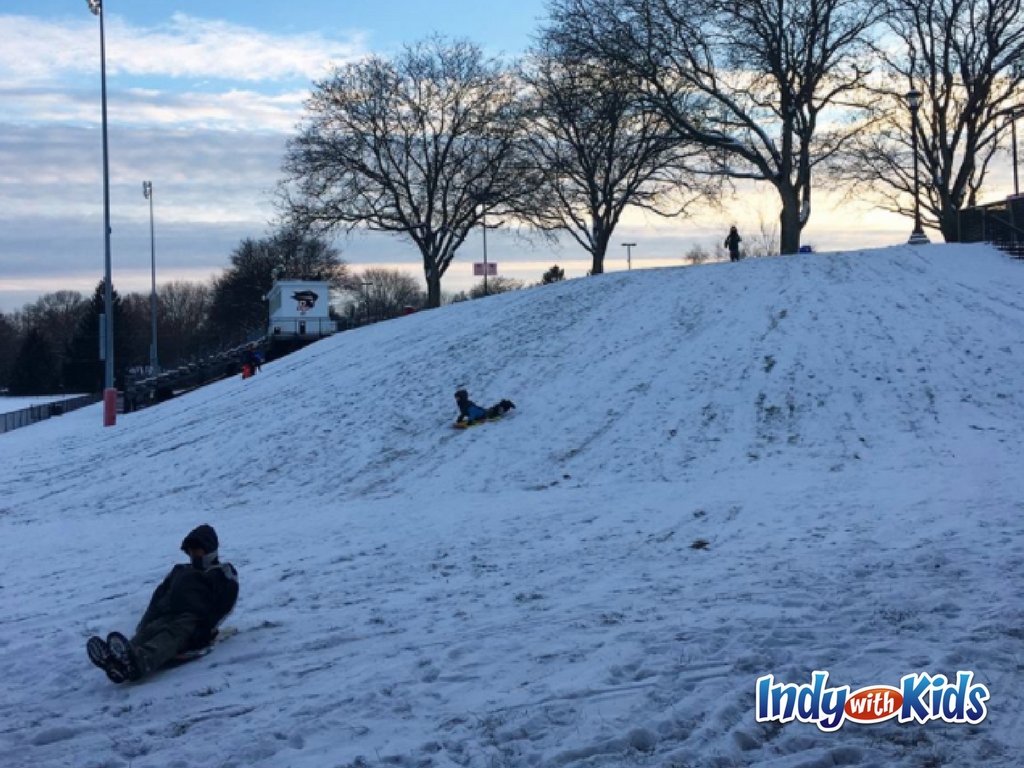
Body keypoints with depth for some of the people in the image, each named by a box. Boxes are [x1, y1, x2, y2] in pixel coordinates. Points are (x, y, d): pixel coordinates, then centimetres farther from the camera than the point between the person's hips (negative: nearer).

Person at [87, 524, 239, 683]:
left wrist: (207, 628, -15)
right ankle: (114, 659, -60)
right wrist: (145, 623, 7)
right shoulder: (180, 571, 36)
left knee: (171, 634, -37)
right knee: (147, 632, -28)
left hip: (193, 620, -5)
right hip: (166, 616, 5)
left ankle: (138, 662, -69)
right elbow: (159, 596, 25)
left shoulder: (222, 573, 19)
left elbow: (223, 607, 2)